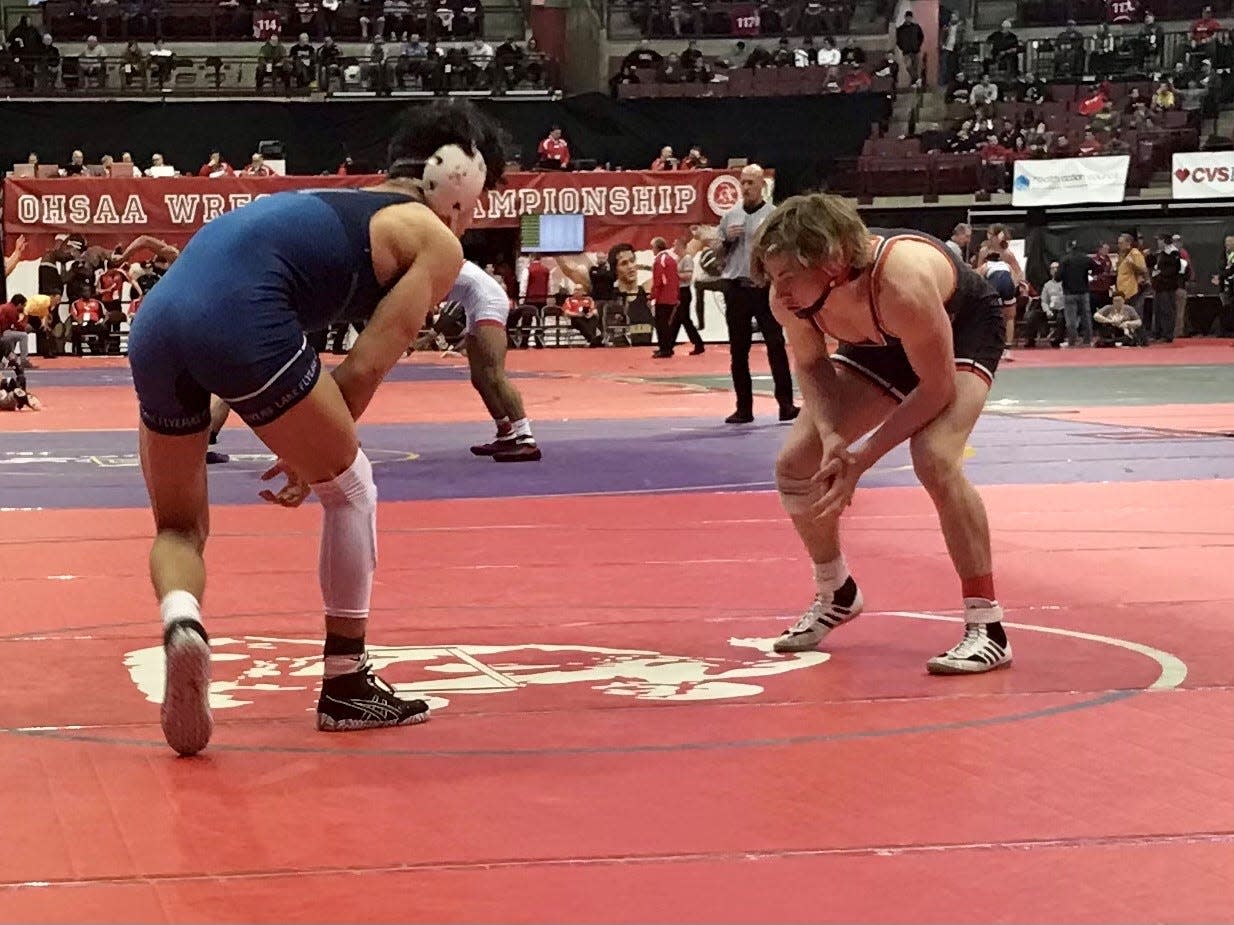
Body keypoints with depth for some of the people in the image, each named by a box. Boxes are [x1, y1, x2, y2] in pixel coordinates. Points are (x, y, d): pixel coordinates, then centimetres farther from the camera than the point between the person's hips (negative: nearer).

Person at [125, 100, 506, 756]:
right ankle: (345, 685, 20)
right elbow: (367, 365, 4)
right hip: (240, 321, -7)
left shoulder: (334, 203, 34)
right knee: (350, 489, 15)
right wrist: (315, 453, 17)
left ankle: (180, 618, -11)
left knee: (179, 525, 21)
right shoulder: (438, 241, 13)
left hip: (154, 320, 7)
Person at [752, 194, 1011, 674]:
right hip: (881, 344, 6)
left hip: (964, 324, -6)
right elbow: (810, 364, -5)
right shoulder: (789, 300, -26)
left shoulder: (901, 287, -43)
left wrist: (863, 457, -31)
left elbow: (937, 387, -31)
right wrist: (830, 436, -24)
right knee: (794, 465, 0)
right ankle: (836, 596, 27)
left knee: (935, 459, -31)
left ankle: (987, 627, -22)